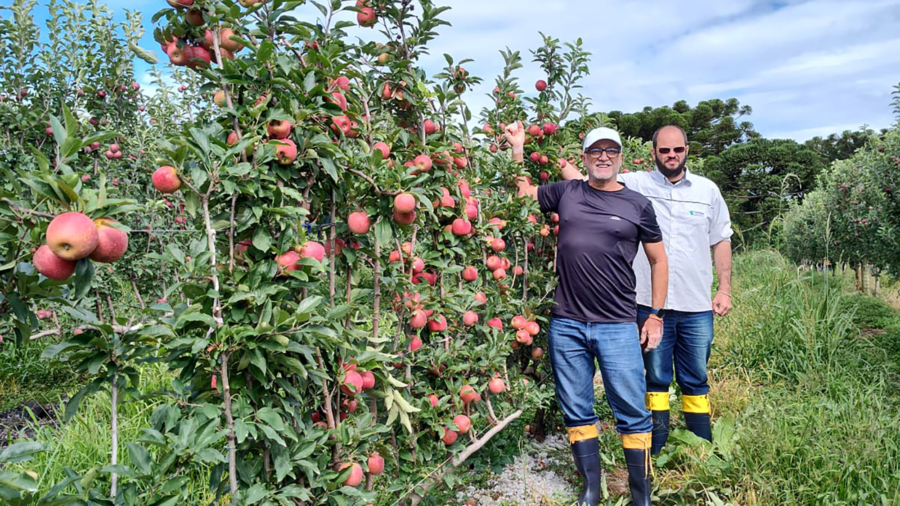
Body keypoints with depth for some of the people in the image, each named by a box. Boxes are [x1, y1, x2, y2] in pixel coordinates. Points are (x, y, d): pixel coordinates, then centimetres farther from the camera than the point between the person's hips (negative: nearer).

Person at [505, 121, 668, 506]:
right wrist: (517, 147, 7)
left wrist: (655, 316, 6)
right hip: (566, 326, 2)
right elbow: (521, 191, 16)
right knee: (576, 412, 11)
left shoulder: (638, 205, 4)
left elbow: (658, 260, 10)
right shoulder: (566, 193, 7)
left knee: (632, 413, 2)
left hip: (618, 327, -1)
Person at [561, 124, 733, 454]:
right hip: (651, 304, -2)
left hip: (697, 306, 2)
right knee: (656, 379, 10)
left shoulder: (707, 190, 7)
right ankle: (657, 452, 24)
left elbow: (721, 242, 12)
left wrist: (725, 290, 7)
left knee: (695, 380, 13)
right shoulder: (634, 185, 0)